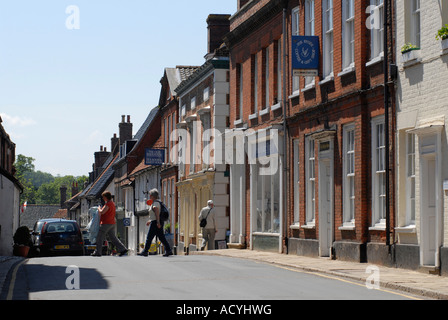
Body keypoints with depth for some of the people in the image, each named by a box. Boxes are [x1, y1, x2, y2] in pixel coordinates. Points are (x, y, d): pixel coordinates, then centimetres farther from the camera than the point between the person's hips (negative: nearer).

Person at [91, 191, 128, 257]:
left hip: (106, 223, -10)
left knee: (99, 238, 0)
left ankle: (98, 252, 3)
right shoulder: (112, 203, 18)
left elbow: (102, 212, -21)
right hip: (112, 224, 10)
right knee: (113, 237, 8)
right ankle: (123, 249, -1)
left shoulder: (108, 204, -14)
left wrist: (99, 208, -2)